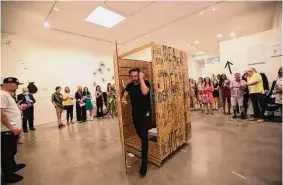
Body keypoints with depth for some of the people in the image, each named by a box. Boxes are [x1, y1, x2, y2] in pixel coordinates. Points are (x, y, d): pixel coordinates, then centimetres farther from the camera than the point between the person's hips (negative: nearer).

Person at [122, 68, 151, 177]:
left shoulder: (145, 83, -10)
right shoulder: (129, 85, 2)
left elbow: (144, 92, -30)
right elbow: (125, 96, 2)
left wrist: (141, 79, -24)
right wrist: (123, 99, -20)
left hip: (145, 114, -5)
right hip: (135, 114, 5)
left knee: (144, 136, -6)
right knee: (140, 135, 21)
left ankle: (144, 161, 6)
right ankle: (145, 147, 51)